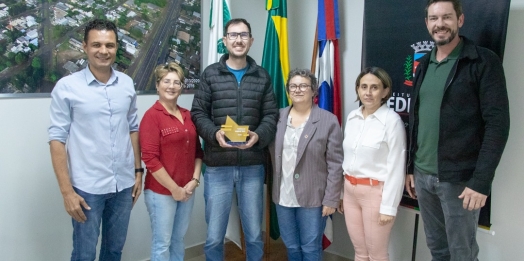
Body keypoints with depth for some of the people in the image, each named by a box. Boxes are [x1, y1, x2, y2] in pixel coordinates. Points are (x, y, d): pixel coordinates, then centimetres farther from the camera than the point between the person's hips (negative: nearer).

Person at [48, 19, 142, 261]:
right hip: (87, 187, -4)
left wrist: (138, 171, 10)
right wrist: (66, 191, -12)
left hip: (124, 184, 4)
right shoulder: (66, 87, -10)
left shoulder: (127, 84, 3)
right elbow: (57, 139, -9)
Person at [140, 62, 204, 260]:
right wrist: (173, 188, -15)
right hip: (161, 191, -6)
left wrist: (195, 180, -2)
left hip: (186, 190, 6)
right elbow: (150, 159, -17)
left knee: (179, 240, 18)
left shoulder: (188, 116, 8)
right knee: (162, 243, 6)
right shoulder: (152, 116, -12)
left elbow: (197, 151, 12)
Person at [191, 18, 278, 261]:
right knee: (214, 236, 9)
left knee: (254, 234, 14)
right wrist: (214, 133, -18)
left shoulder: (262, 76, 7)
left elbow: (271, 115, 5)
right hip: (218, 166, -1)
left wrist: (259, 135, -14)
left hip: (253, 166, 1)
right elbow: (198, 113, 1)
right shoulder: (210, 74, 3)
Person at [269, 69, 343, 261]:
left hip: (313, 197, -4)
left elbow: (335, 165, -8)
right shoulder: (278, 117, 5)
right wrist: (275, 188, 3)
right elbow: (272, 155, 10)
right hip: (283, 196, 4)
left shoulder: (328, 120, -7)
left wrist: (331, 199, -10)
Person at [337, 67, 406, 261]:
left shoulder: (392, 120, -14)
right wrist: (340, 193, 12)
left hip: (376, 192, -6)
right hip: (350, 190, 6)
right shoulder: (352, 117, 5)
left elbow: (396, 167, -13)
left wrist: (388, 206, -13)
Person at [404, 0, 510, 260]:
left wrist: (481, 180, -18)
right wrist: (411, 167, 13)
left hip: (459, 179, -5)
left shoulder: (484, 62, -9)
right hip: (423, 175, 6)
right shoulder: (424, 65, 11)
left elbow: (497, 124, -13)